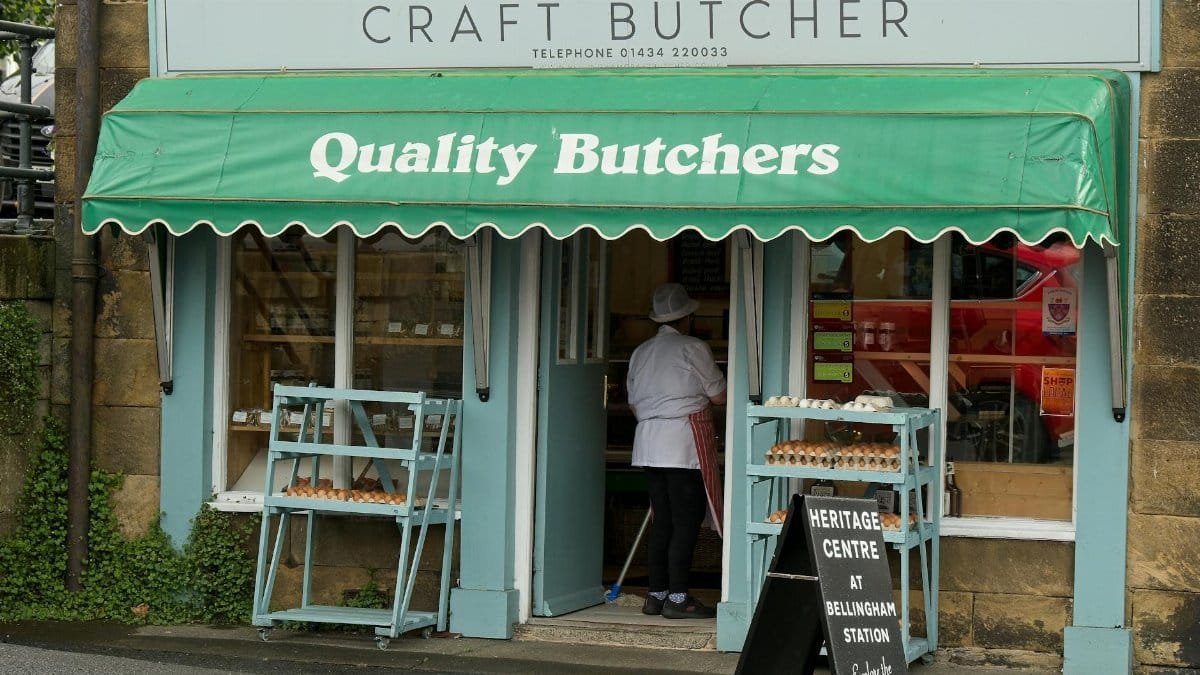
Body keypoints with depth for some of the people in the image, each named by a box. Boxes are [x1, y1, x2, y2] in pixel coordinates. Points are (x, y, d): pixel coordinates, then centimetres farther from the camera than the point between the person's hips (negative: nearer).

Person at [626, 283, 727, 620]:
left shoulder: (641, 353, 14)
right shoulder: (693, 348, -6)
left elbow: (634, 403, 19)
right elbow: (719, 396, -2)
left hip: (648, 442, 7)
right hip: (684, 442, -7)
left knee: (663, 521, 11)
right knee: (686, 521, -4)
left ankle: (656, 594, 11)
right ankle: (677, 598, -7)